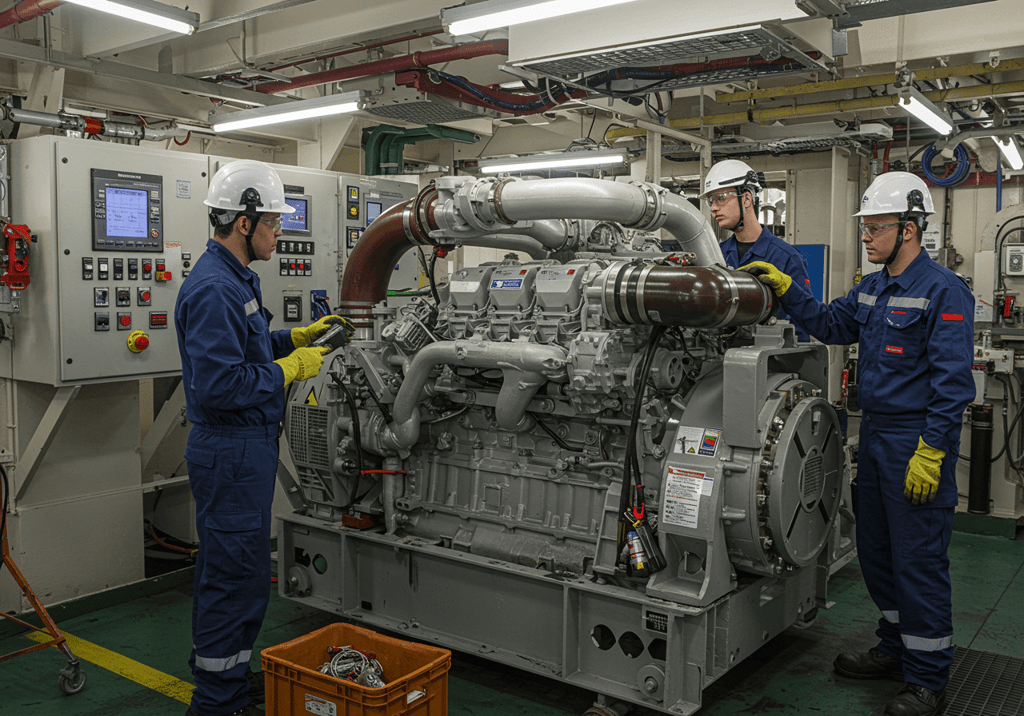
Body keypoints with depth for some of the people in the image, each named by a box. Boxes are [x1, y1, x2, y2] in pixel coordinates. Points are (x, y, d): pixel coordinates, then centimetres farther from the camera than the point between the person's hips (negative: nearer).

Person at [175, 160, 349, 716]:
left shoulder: (234, 278, 13)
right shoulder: (213, 289, -21)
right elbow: (219, 383, -27)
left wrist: (297, 338, 12)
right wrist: (290, 369, -18)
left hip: (247, 445, 11)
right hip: (231, 448, -11)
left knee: (226, 568, 19)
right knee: (238, 572, -2)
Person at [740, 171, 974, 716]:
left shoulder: (943, 292, -14)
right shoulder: (871, 288, 12)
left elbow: (952, 381, -18)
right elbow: (829, 325, 18)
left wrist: (931, 451, -21)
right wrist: (784, 288, 6)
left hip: (918, 442, -8)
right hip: (874, 434, 9)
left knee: (919, 559, -1)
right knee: (875, 548, 16)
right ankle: (895, 647, 33)